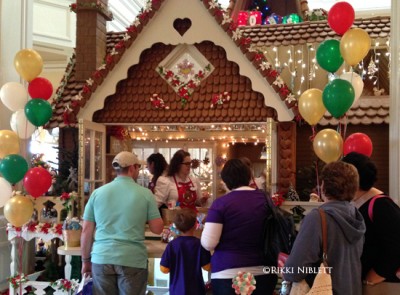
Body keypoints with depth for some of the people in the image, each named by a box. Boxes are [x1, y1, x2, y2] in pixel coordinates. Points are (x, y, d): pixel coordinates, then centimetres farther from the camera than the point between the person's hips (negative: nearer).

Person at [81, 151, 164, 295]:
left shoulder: (97, 193, 4)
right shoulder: (145, 193, -2)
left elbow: (86, 231, 5)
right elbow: (157, 229, 0)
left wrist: (85, 260, 15)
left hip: (102, 258, 2)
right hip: (133, 260, -2)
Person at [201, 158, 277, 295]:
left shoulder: (220, 203, -11)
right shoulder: (266, 199, 0)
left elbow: (208, 243, -14)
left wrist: (206, 228, 6)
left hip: (228, 274, -3)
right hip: (263, 272, 4)